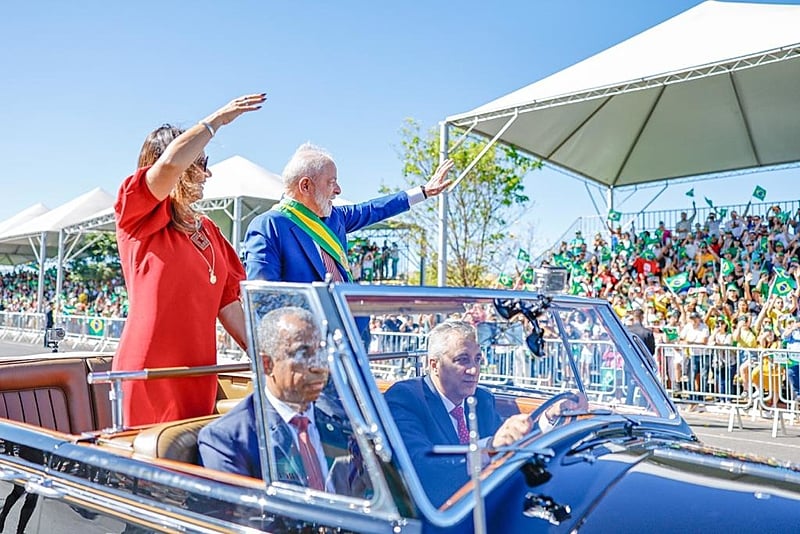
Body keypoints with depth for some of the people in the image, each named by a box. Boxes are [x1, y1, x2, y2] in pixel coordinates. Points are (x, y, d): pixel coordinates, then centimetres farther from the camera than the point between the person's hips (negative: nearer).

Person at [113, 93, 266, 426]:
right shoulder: (136, 218, -2)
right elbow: (172, 161, -21)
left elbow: (228, 303, 14)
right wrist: (217, 119, -9)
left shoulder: (208, 231, 16)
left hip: (198, 376, 6)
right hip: (150, 373, -6)